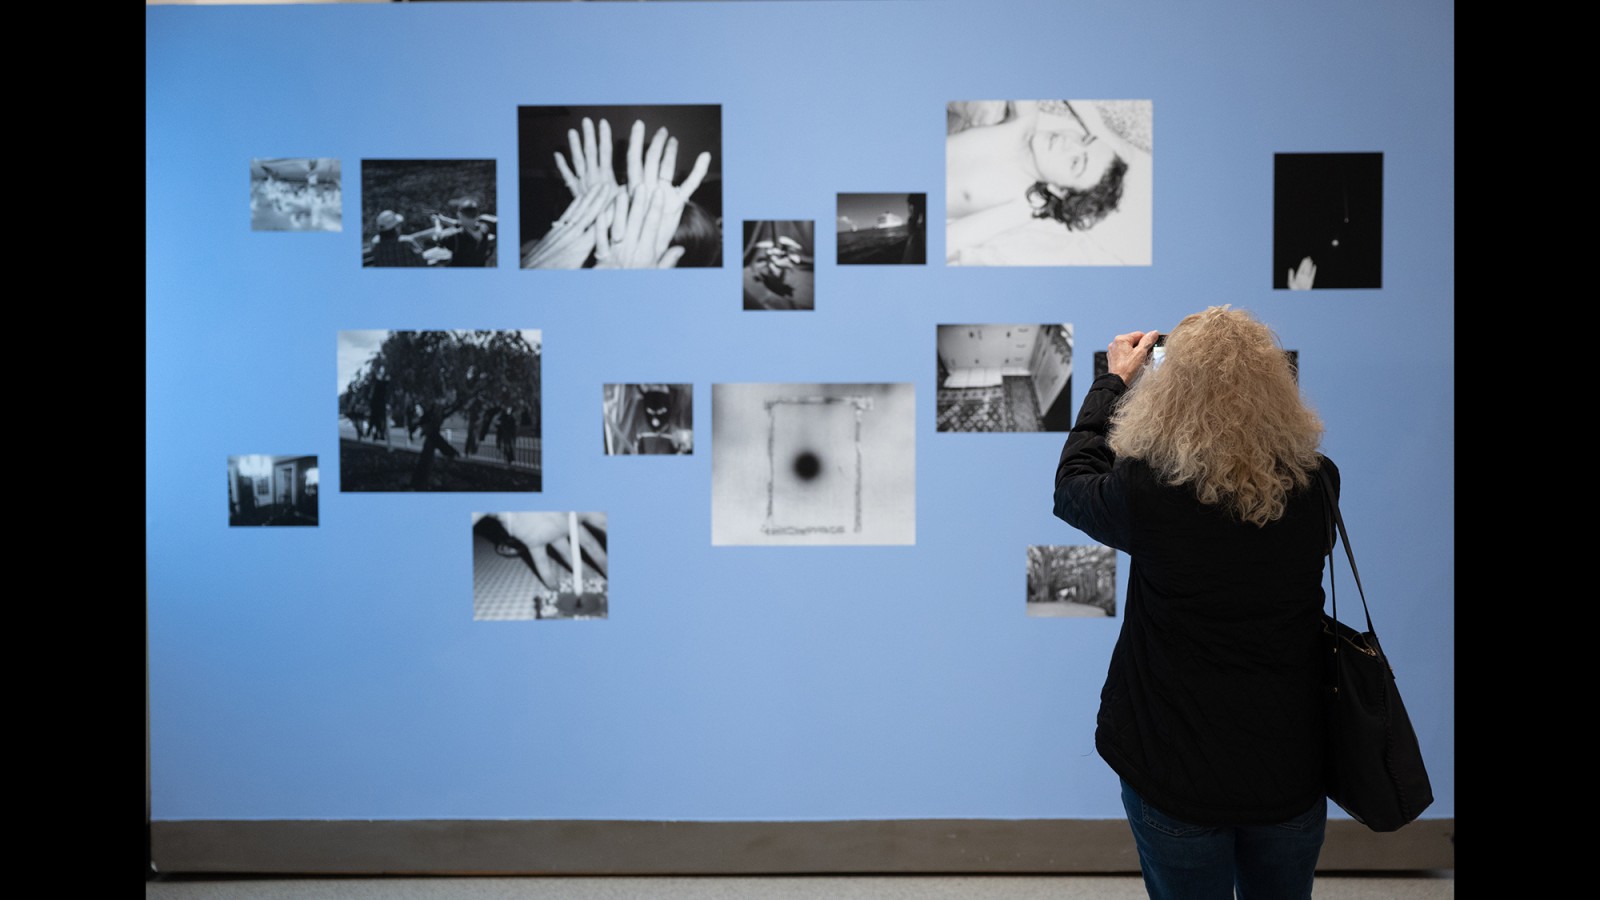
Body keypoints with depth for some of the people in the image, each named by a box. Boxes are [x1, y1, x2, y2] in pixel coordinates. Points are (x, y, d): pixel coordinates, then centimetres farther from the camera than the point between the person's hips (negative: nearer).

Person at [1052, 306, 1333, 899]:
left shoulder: (1147, 492, -22)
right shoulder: (1317, 487, -14)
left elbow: (1073, 484, 0)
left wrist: (1114, 381, 12)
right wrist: (1241, 373, 14)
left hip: (1180, 775, -2)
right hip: (1291, 770, 3)